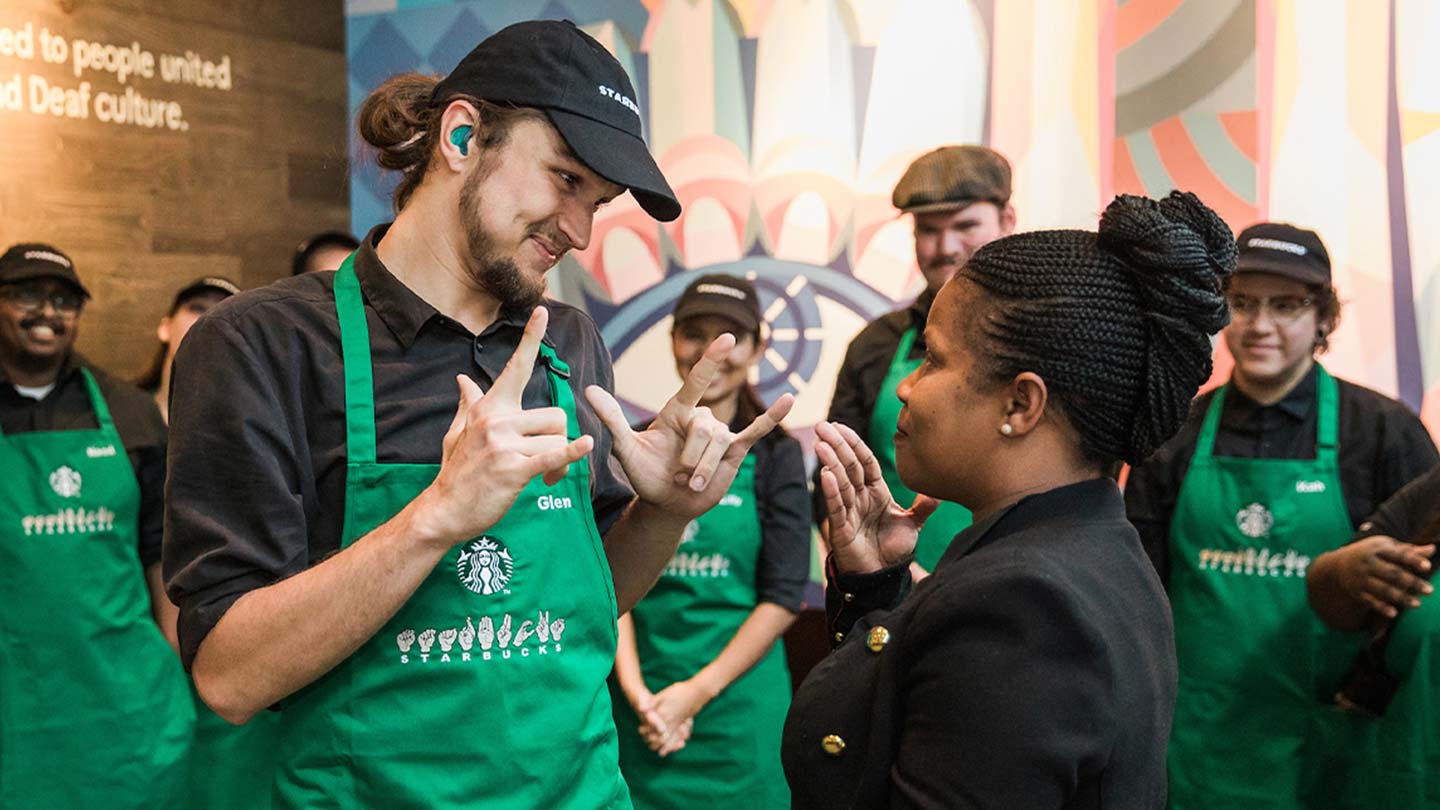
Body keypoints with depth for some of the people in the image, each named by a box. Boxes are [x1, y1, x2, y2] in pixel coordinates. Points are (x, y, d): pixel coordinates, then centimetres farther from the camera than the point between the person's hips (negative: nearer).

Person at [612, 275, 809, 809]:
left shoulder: (774, 453, -2)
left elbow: (784, 598, -6)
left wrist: (697, 692, -12)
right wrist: (635, 687, -13)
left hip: (737, 697, -1)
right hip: (640, 700, 2)